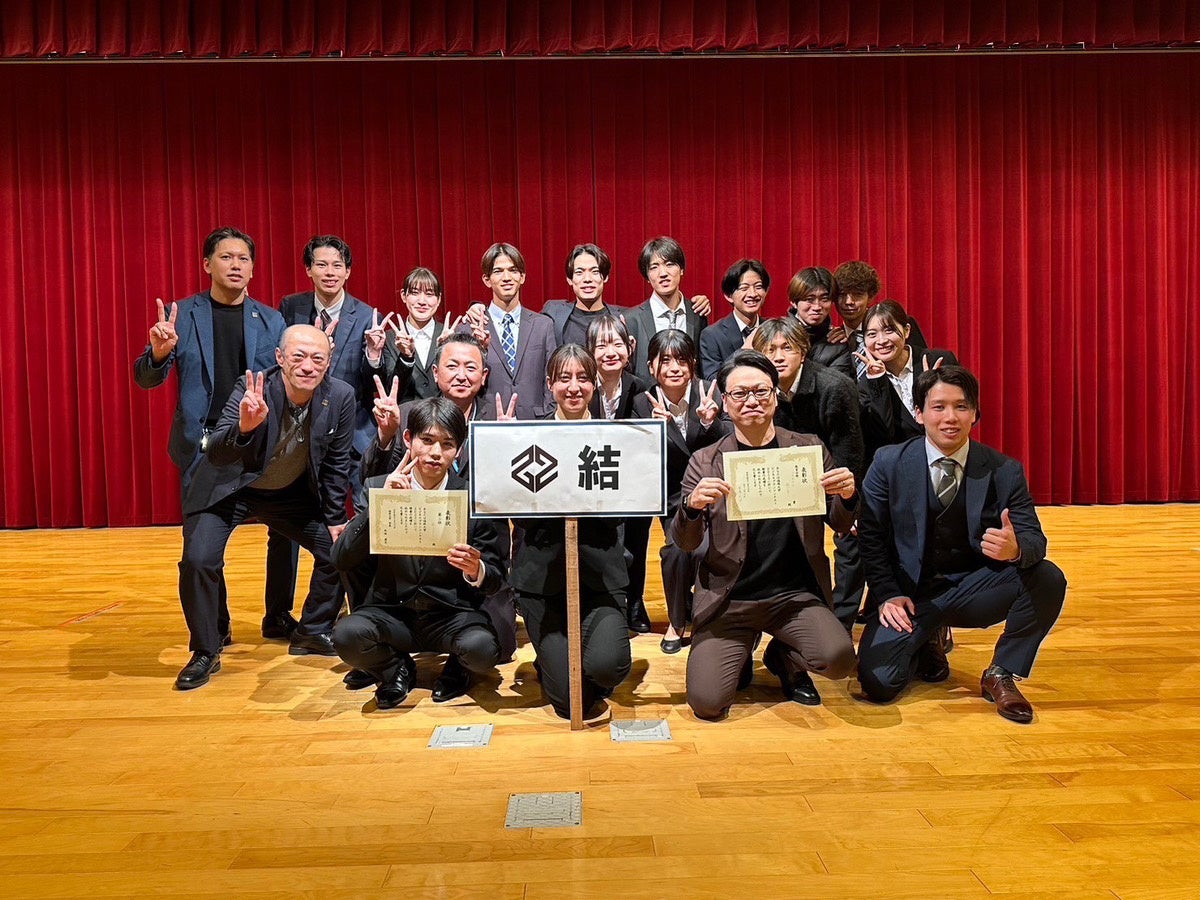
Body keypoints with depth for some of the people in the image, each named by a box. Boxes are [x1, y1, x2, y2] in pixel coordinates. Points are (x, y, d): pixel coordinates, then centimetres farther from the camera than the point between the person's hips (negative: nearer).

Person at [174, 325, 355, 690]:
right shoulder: (252, 389, -28)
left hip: (293, 492, 4)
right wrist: (244, 426, -56)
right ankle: (205, 653, 3)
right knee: (198, 560, -18)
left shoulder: (340, 396, -19)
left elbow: (337, 463, -5)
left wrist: (335, 519, -1)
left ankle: (313, 633, 20)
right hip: (230, 487, -3)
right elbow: (216, 453, -36)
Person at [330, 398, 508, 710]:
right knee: (346, 634, -29)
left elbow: (495, 580, -3)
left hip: (453, 614, -1)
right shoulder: (378, 487, -2)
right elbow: (342, 560, -10)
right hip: (392, 612, 1)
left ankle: (457, 669, 10)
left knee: (483, 649, -32)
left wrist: (476, 570, -28)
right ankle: (397, 670, 8)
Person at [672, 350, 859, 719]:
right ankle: (739, 655, 20)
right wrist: (692, 506, -24)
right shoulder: (705, 462, 2)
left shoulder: (809, 449, 5)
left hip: (795, 593, 1)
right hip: (728, 600, -1)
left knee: (838, 657, -25)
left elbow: (840, 525, 9)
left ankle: (784, 660, 11)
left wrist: (847, 496, -15)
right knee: (707, 701, -16)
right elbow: (685, 543, -1)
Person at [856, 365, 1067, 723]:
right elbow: (871, 536, -2)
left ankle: (1001, 674, -3)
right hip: (910, 594, -1)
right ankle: (923, 649, 17)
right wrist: (888, 595, -13)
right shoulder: (889, 463, -6)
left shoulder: (1004, 471, -5)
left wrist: (1016, 549, -33)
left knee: (1048, 578, -26)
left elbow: (1034, 538, -7)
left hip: (973, 591, 1)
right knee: (879, 684, -20)